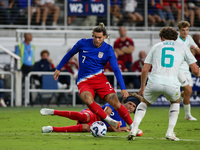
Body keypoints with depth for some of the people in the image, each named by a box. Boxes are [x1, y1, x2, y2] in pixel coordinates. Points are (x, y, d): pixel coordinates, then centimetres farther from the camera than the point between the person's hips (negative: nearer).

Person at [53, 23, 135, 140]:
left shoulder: (108, 50, -3)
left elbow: (116, 70, -7)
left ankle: (133, 126, 0)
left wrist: (123, 88, -15)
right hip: (83, 81, 0)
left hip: (99, 78, 0)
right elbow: (70, 54, 17)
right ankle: (109, 121, -21)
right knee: (88, 100, -33)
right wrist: (58, 69, 19)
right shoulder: (83, 43, -1)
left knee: (115, 103, -16)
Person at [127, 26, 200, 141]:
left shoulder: (156, 46, 21)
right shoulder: (182, 47, 18)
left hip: (154, 82, 1)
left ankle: (134, 130, 8)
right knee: (175, 102, 32)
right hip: (172, 83, -1)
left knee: (144, 103, 28)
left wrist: (142, 86, 32)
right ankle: (170, 133, 18)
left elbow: (145, 70, 18)